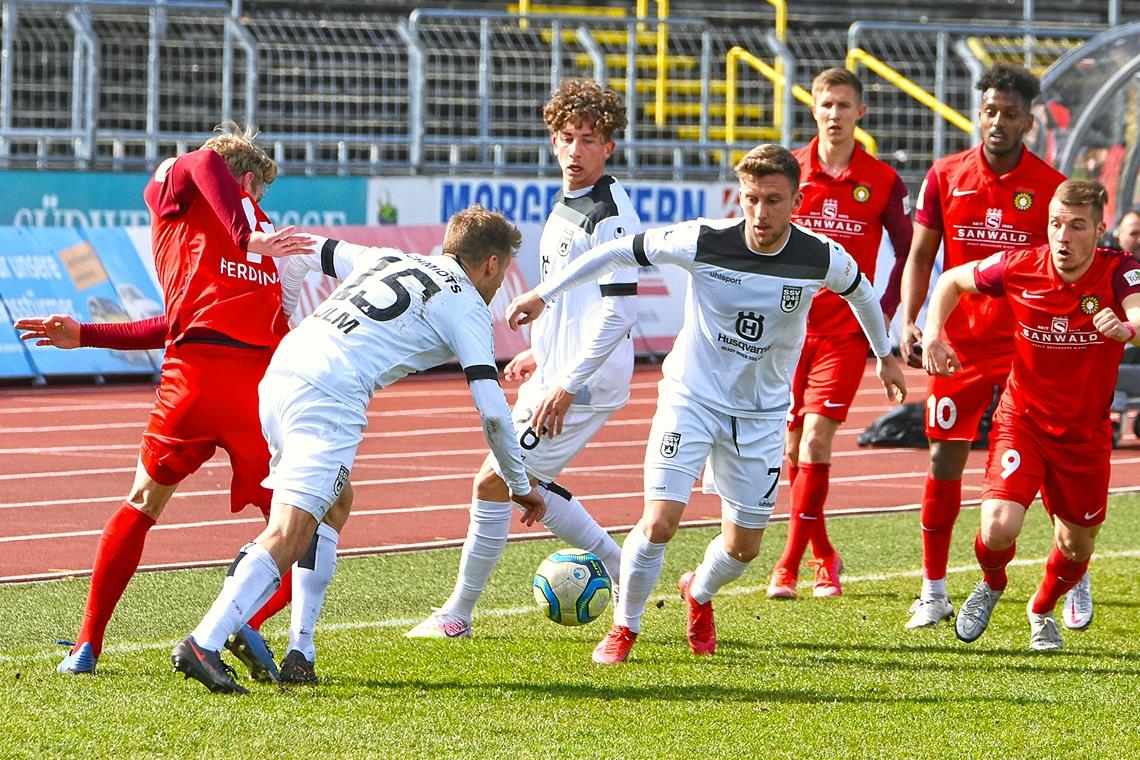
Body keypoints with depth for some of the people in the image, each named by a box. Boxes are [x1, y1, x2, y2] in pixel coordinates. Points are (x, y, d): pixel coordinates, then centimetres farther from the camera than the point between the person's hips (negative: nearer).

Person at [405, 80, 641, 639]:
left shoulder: (609, 215, -18)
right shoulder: (564, 206, 13)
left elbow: (619, 311, -23)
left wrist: (567, 385, -25)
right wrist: (541, 352, 27)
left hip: (584, 384, -10)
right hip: (555, 374, 10)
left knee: (494, 482, -8)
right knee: (526, 486, 19)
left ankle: (458, 613, 3)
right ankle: (621, 567, 27)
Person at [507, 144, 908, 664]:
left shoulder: (822, 259, -13)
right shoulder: (704, 242, -20)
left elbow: (860, 290, 11)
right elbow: (619, 252, -8)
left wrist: (885, 354, 26)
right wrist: (544, 295, -5)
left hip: (762, 414, 2)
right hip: (691, 398, -2)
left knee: (744, 546, 8)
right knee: (659, 523, -17)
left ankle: (699, 593, 43)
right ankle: (623, 630, 6)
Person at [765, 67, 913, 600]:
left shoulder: (881, 181, -1)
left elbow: (908, 253, 7)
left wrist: (884, 312, -3)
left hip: (846, 331, -3)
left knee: (816, 436, -14)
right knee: (792, 446, 6)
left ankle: (788, 567, -15)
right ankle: (824, 557, 24)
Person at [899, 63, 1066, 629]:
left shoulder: (1050, 188, -2)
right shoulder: (945, 177, 2)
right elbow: (920, 256, 7)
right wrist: (908, 322, -6)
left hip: (1027, 345, -1)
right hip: (958, 342, 1)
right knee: (944, 460, 0)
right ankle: (933, 590, 10)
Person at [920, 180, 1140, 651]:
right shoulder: (1019, 267, -14)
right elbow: (952, 281, 4)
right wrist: (933, 336, -11)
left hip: (1086, 432, 1)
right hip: (1022, 418, -1)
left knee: (1077, 545, 15)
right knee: (999, 527, -21)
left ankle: (1042, 610, 49)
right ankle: (990, 585, 16)